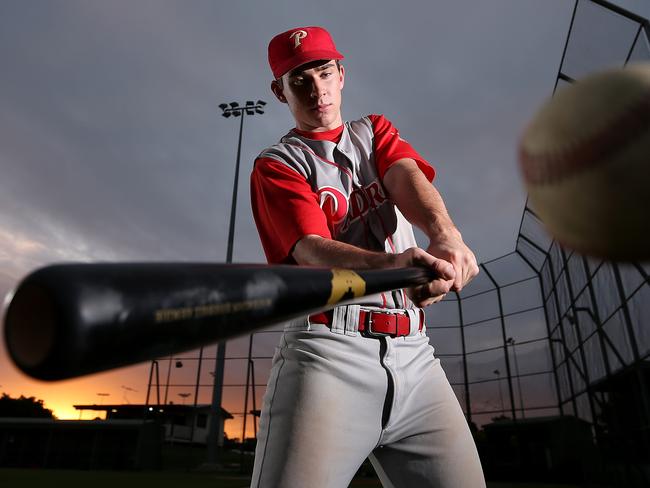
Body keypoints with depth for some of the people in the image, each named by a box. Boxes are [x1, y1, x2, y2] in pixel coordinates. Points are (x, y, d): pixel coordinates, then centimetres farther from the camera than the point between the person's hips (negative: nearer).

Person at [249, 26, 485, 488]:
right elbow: (312, 249, -11)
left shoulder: (376, 132, 21)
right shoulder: (275, 166, 6)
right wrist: (393, 264, -32)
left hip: (413, 354, 4)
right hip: (326, 350, -3)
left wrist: (445, 236, -25)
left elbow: (408, 178, -2)